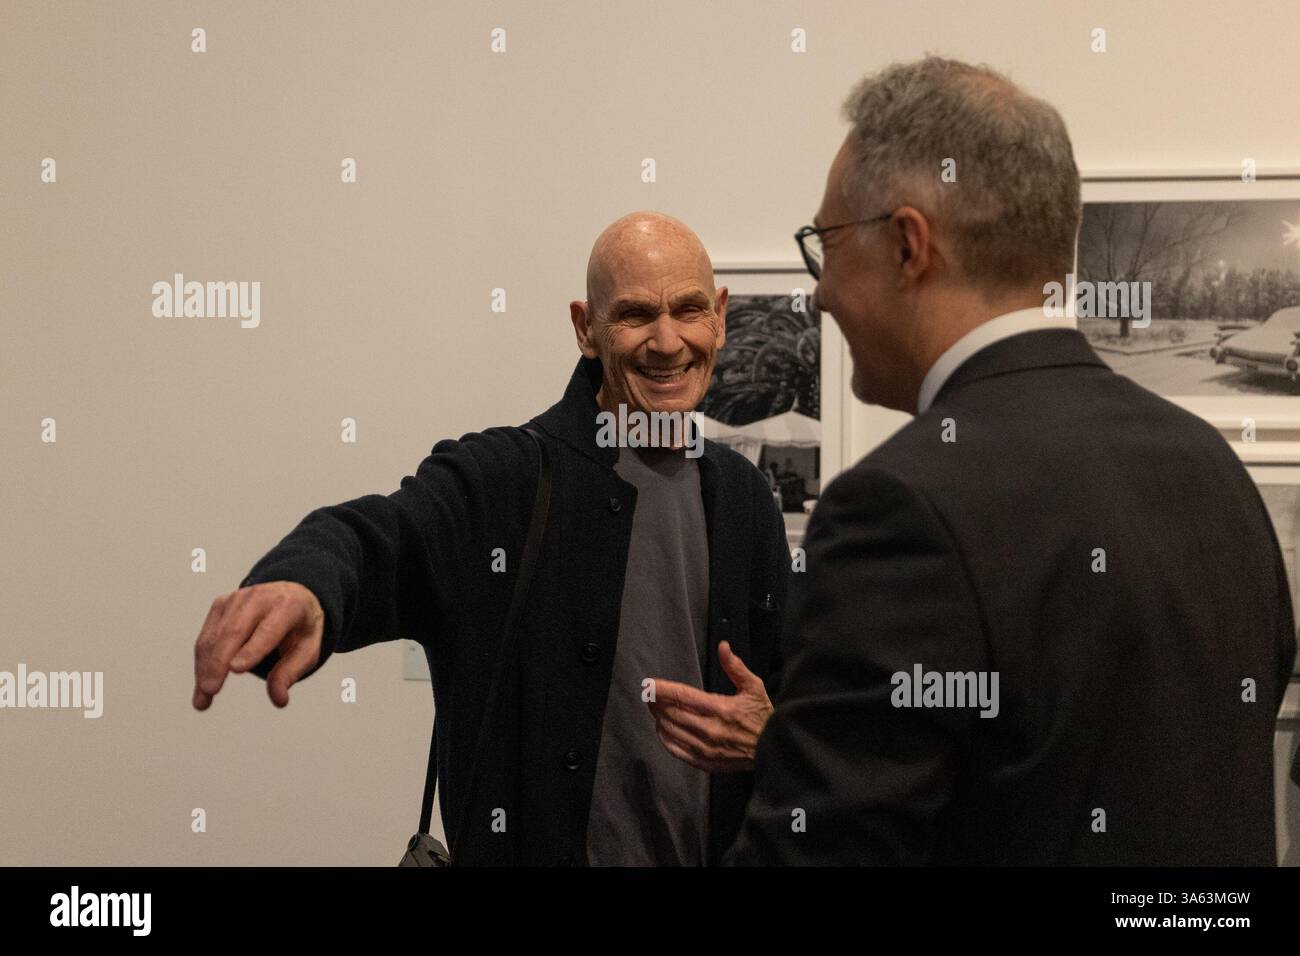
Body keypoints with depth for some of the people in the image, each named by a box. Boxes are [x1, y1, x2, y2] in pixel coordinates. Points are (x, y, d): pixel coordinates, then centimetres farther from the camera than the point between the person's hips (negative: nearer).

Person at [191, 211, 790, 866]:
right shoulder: (500, 478, -13)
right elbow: (378, 538, -32)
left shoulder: (745, 496, 2)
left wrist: (771, 739, -13)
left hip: (723, 850, 4)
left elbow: (795, 689, 9)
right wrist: (302, 585, -54)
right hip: (530, 846, -4)